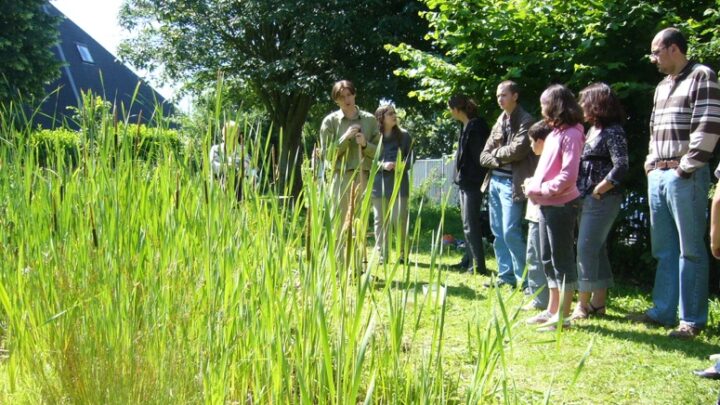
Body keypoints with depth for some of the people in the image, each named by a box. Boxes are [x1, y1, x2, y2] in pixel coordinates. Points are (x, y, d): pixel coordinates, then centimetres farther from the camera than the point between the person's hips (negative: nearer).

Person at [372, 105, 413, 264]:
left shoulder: (404, 136, 7)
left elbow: (410, 158, 8)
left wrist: (402, 165, -13)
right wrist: (383, 165, -15)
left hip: (399, 182, 0)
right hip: (379, 183, 0)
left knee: (400, 220, -4)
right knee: (381, 221, 4)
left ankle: (403, 254, 9)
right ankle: (382, 255, 11)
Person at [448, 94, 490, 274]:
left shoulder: (476, 126, -15)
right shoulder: (467, 126, 14)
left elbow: (479, 155, -19)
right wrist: (460, 175, 15)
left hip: (472, 182, -10)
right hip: (465, 181, 10)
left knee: (470, 224, -8)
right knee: (468, 223, 15)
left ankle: (478, 266, -4)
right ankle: (471, 261, 23)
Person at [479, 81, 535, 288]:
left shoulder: (525, 121, -7)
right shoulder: (499, 121, 15)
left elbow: (518, 150, -19)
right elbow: (484, 156, 13)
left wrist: (496, 152, -3)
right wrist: (499, 161, -6)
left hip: (511, 183, -8)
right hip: (494, 181, 8)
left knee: (510, 232, -10)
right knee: (498, 233, 9)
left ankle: (524, 279, -1)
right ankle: (505, 276, 17)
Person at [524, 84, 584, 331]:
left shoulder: (571, 134, -13)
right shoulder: (554, 133, 15)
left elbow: (568, 176, -21)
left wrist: (541, 190, -17)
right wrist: (533, 184, 1)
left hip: (561, 206, -10)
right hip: (546, 206, 10)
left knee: (562, 260, -3)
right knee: (548, 260, 15)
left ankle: (562, 316, 2)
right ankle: (552, 310, 25)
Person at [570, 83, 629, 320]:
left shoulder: (613, 131, -12)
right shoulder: (593, 129, 15)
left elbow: (620, 167, -20)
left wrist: (597, 191, -17)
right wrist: (583, 193, 7)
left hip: (602, 200, -9)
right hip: (587, 200, 9)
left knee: (586, 249, -8)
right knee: (596, 250, 12)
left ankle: (583, 305, -2)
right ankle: (598, 303, 19)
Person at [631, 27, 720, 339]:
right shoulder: (663, 86, 19)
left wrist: (686, 167, -14)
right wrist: (651, 162, 13)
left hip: (685, 177, -8)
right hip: (657, 175, 8)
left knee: (690, 250, -3)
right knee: (663, 249, 12)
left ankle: (692, 319, 2)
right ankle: (663, 311, 19)